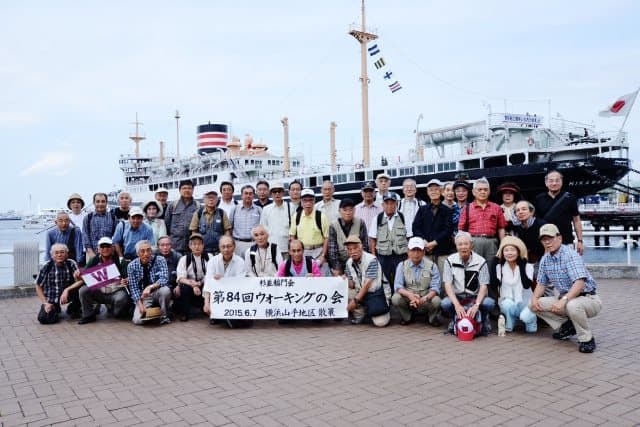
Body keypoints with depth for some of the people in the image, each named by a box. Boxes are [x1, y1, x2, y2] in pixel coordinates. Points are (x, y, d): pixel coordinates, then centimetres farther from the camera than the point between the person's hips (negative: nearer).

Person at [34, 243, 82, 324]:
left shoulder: (71, 264, -12)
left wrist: (67, 290, -40)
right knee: (43, 318, -21)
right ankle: (55, 309, 16)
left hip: (67, 295, 0)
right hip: (51, 298, 0)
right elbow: (38, 285, -4)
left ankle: (74, 309, 1)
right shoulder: (47, 266, -12)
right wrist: (45, 303, -11)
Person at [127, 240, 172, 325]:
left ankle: (163, 315, -10)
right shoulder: (132, 266, -7)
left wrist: (150, 287, -40)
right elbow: (133, 288, -7)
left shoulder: (159, 260, -12)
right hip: (143, 297, 1)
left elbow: (164, 279, -23)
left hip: (158, 293, -1)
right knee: (137, 320, -23)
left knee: (165, 290, -36)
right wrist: (140, 304, -20)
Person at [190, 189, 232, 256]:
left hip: (219, 250, 0)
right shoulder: (198, 213, 3)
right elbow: (194, 231, 5)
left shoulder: (222, 213, 4)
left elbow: (227, 231, 4)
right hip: (202, 251, 0)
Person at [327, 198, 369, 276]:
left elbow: (365, 245, -4)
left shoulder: (360, 223, -7)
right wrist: (336, 268, -14)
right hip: (341, 263, 0)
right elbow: (332, 248, -11)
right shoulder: (333, 226, -9)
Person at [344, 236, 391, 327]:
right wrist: (346, 281, -21)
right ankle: (363, 311, 5)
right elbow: (352, 285, 3)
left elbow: (367, 283, -22)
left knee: (380, 323, -21)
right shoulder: (349, 263, 1)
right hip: (361, 292, 6)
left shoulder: (371, 260, -18)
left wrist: (356, 300, -23)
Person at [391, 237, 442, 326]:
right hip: (408, 297, 1)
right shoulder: (402, 265, -1)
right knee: (395, 298, -29)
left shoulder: (432, 266, -4)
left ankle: (432, 317, 4)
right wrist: (410, 295, -31)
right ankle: (407, 317, 4)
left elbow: (435, 287, -12)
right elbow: (398, 286, -10)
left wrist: (424, 298, -32)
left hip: (426, 299, -1)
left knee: (436, 301, -32)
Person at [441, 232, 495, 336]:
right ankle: (455, 319, 4)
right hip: (457, 297, 0)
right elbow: (447, 285, -10)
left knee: (489, 303, -31)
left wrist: (476, 305, -27)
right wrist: (457, 305, -25)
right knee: (445, 304, -32)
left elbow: (483, 286, -10)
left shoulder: (481, 261, -5)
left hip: (475, 297, 0)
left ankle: (484, 320, 5)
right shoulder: (450, 261, -4)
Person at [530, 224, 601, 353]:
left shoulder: (571, 255, -18)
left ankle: (586, 339, -14)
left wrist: (564, 300, -39)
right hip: (565, 298, 8)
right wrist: (534, 298, -7)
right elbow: (541, 283, 13)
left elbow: (579, 283, -30)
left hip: (588, 298, -7)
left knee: (573, 305, -40)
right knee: (535, 304, -6)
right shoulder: (545, 259, 5)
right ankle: (566, 326, 8)